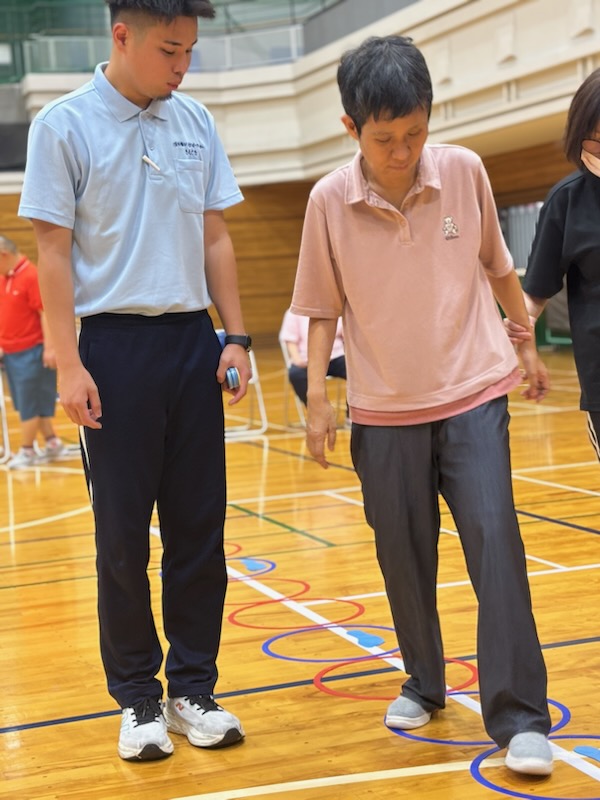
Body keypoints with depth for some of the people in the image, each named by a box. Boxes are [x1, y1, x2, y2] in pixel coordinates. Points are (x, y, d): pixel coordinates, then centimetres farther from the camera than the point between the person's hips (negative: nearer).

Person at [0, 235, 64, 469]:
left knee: (28, 404, 0)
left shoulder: (31, 276, -14)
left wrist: (49, 347, -22)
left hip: (30, 352, -8)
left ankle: (27, 451, 9)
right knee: (26, 403, 12)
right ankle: (52, 442, 21)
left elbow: (45, 313, -18)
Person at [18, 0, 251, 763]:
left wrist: (235, 336, 6)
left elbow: (214, 237, 13)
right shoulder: (63, 125, -4)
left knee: (199, 529, 6)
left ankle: (193, 688, 19)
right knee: (124, 536, 4)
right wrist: (69, 365, -12)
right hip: (116, 346, -4)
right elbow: (54, 252, -6)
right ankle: (137, 697, 17)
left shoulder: (195, 122, 9)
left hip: (192, 341, 4)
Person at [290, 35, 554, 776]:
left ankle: (519, 719, -4)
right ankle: (424, 686, 31)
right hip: (384, 410, 1)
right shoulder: (329, 201, -9)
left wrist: (527, 343, 15)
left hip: (473, 394, -1)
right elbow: (323, 306, 1)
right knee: (403, 555, 9)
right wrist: (316, 398, -4)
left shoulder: (465, 171, -7)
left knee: (495, 543, -10)